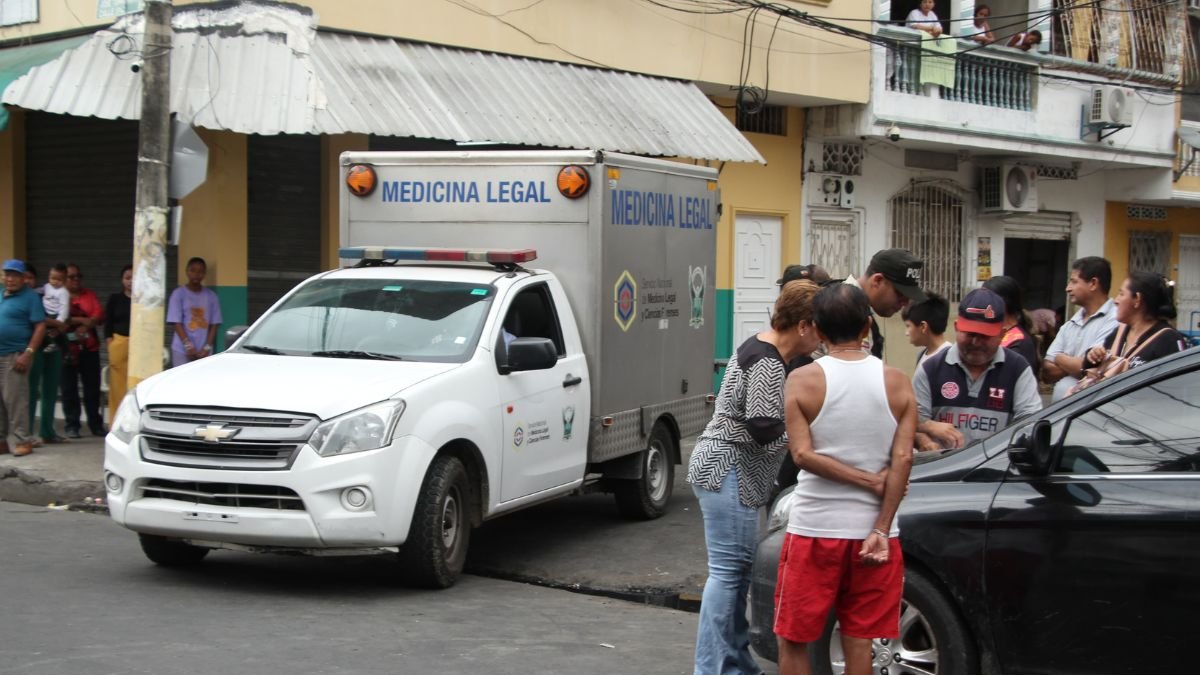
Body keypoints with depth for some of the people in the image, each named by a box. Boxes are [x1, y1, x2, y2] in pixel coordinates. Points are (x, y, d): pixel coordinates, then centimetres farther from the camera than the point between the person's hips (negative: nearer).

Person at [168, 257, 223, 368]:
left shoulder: (211, 296, 9)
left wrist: (207, 348, -5)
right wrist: (189, 346, -14)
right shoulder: (178, 294, 1)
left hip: (204, 352, 2)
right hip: (182, 351, -2)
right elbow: (177, 323, -4)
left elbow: (214, 325, 7)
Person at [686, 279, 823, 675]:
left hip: (727, 470, 11)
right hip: (727, 471, -11)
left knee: (737, 569, 12)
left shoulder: (761, 351, 14)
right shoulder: (768, 364, -18)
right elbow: (764, 429, -24)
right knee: (728, 570, -10)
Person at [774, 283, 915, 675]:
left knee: (794, 639, 10)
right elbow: (902, 459, -7)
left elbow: (802, 454, -14)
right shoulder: (897, 383, -1)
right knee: (859, 641, 9)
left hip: (815, 528, -2)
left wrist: (871, 481, -10)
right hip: (872, 529, 2)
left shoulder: (803, 381, -7)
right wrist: (881, 530, -8)